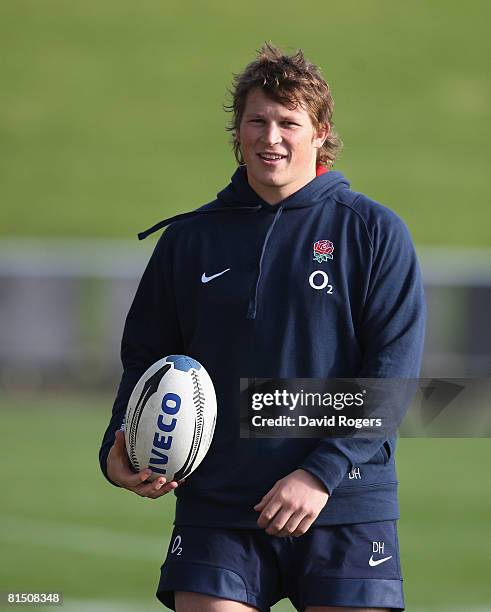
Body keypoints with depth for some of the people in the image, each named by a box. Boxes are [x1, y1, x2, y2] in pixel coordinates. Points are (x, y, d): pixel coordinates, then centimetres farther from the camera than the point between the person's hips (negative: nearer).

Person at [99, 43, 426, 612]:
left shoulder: (374, 232, 1)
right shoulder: (189, 239, 9)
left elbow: (393, 367, -6)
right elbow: (146, 357, 15)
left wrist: (322, 474, -15)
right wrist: (118, 450, -4)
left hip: (345, 513, -2)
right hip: (216, 511, 2)